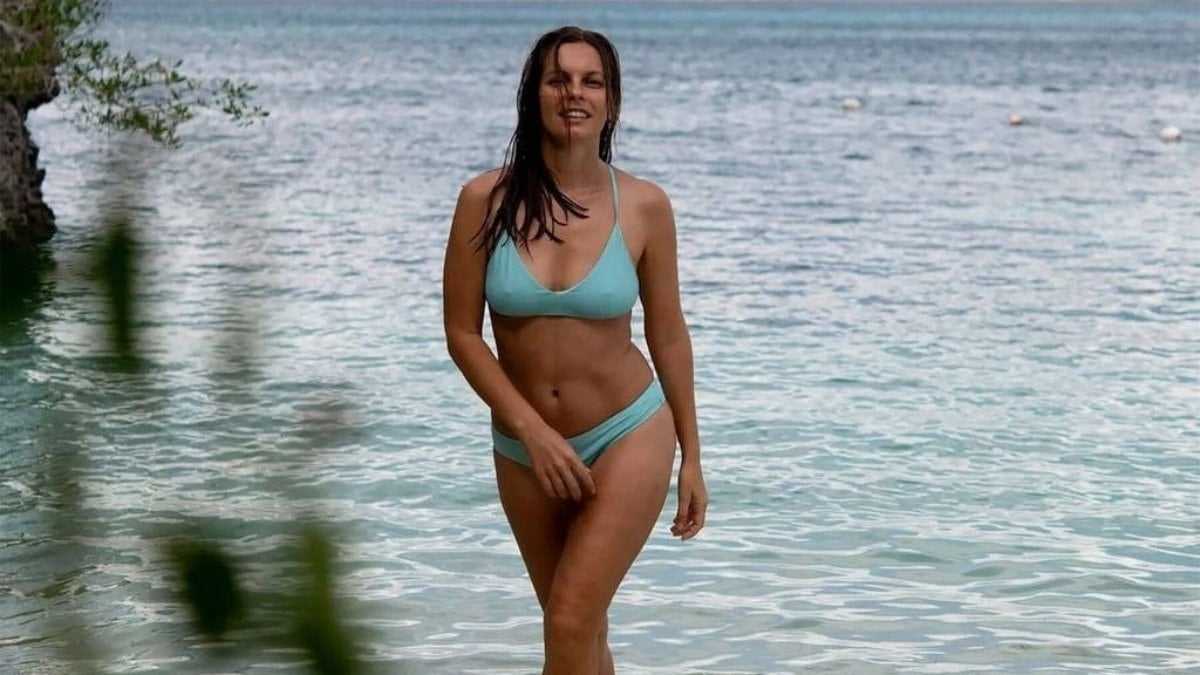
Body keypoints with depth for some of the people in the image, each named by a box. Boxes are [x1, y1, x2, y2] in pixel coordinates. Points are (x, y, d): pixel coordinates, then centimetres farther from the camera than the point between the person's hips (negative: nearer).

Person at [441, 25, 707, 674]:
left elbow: (668, 337, 1)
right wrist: (533, 431, -14)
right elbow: (462, 333, -6)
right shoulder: (486, 200, -9)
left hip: (628, 437, -2)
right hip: (524, 447, 2)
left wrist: (692, 459, 4)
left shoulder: (644, 206, -8)